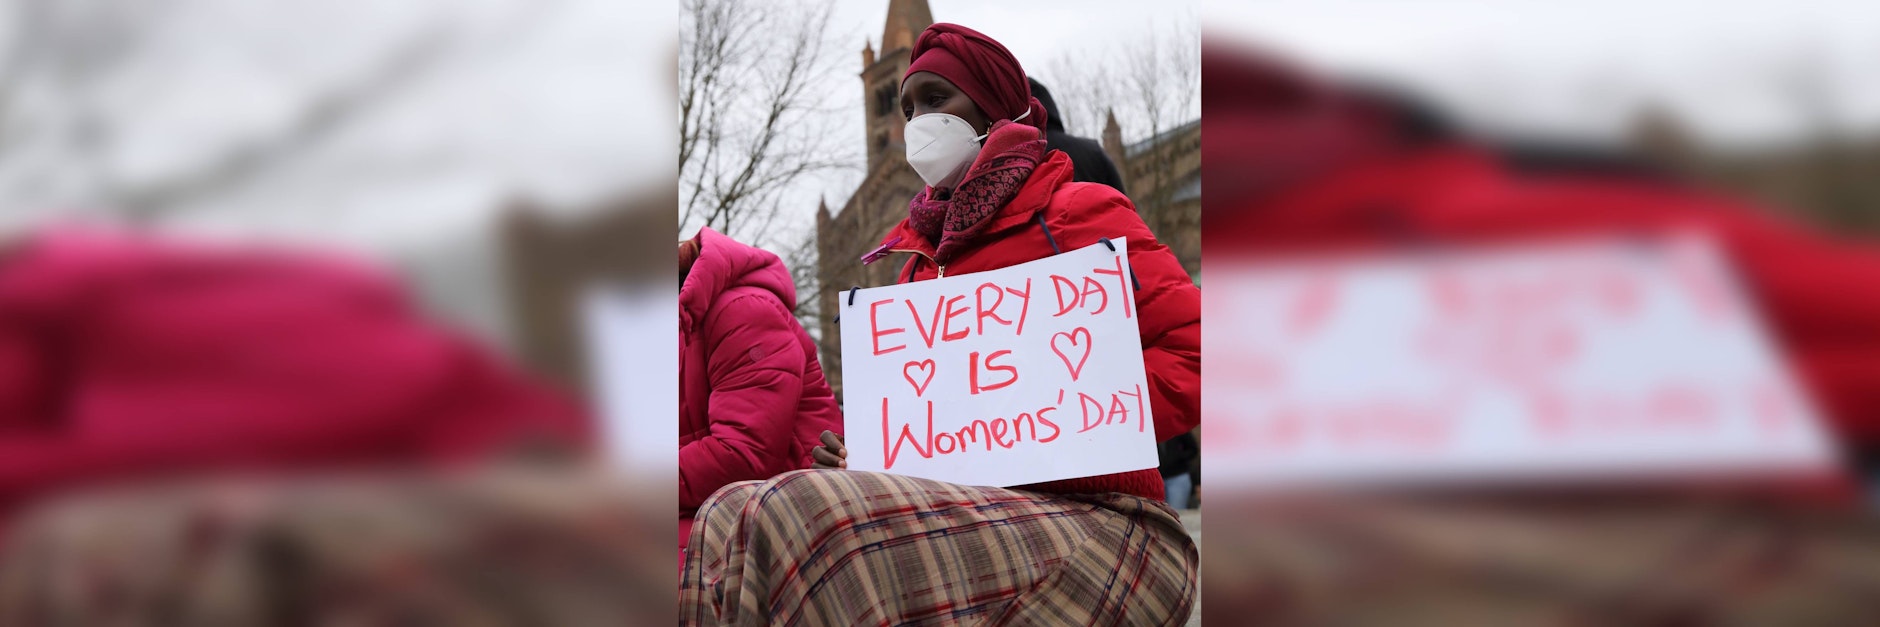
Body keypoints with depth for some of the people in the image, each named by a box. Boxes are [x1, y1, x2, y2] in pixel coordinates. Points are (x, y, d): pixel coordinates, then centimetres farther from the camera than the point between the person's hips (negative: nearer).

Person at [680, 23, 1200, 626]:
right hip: (966, 511, 7)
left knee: (801, 514, -32)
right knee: (731, 515, -16)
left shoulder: (1077, 212, 4)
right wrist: (857, 459, 4)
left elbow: (1193, 351, -8)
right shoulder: (922, 256, 25)